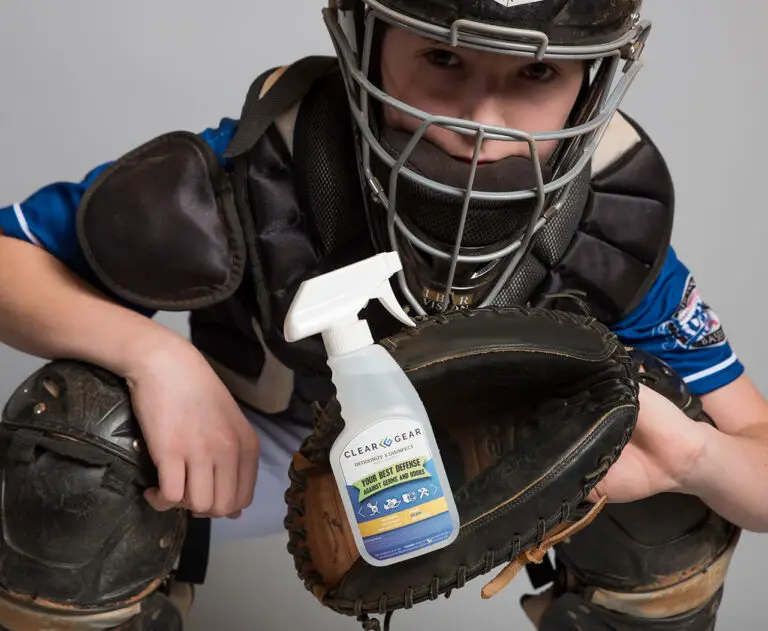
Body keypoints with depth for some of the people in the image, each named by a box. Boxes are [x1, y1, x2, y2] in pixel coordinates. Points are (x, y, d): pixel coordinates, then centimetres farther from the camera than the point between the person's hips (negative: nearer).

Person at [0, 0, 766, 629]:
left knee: (670, 506, -22)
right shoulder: (263, 174, -36)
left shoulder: (608, 232, -28)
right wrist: (151, 354, -45)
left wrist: (690, 454, -48)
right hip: (262, 443, -1)